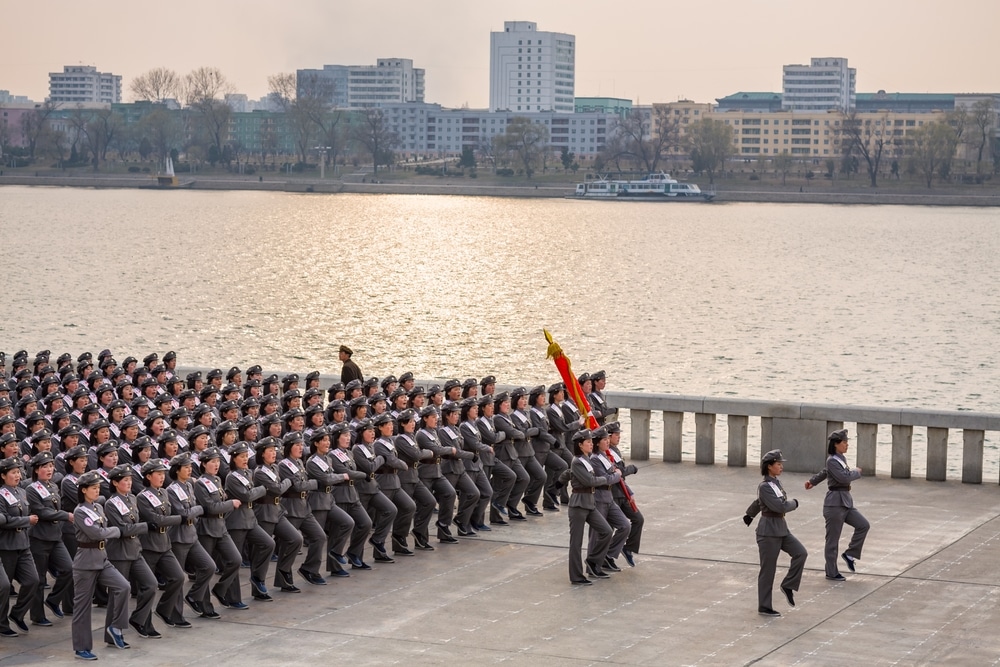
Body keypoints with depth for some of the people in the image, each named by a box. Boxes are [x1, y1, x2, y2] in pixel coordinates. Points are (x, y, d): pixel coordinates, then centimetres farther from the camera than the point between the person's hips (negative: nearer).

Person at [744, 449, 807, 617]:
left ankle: (788, 585, 8)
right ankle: (764, 607, 10)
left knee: (801, 553, -7)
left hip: (781, 528, 8)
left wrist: (749, 514, 41)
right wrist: (794, 503, -6)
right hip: (768, 531, -8)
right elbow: (780, 506, -26)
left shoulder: (776, 484, 10)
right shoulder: (765, 487, -17)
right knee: (768, 570, 0)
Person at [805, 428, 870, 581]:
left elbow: (825, 472, 28)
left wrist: (812, 481, 42)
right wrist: (856, 471, -6)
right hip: (835, 503, -9)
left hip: (846, 502, 9)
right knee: (833, 539, 0)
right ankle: (832, 573, 8)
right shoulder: (832, 461, -14)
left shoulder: (841, 459, 13)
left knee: (863, 525, -1)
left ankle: (850, 554, 11)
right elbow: (844, 478, -25)